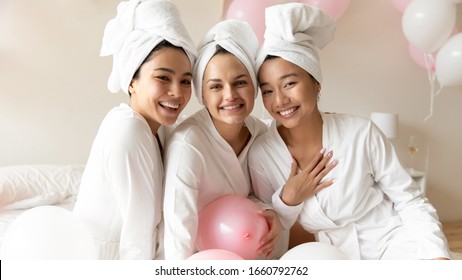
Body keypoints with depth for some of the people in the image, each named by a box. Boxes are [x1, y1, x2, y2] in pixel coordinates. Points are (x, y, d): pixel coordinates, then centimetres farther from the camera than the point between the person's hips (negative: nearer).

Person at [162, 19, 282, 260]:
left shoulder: (259, 131, -11)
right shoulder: (187, 143, -30)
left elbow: (253, 193, 2)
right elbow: (179, 236, -30)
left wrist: (268, 213, -17)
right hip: (200, 257, -5)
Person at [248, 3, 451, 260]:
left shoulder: (361, 133, -13)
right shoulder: (260, 155, -9)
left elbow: (411, 202, -4)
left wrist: (437, 256, -17)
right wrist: (287, 200, -16)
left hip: (394, 241, -2)